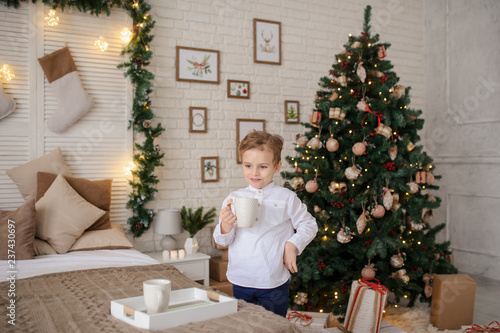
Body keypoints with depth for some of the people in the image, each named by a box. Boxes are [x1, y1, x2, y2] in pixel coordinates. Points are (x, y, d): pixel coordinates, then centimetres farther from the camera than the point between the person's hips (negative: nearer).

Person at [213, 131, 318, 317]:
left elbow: (309, 225, 6)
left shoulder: (287, 198, -2)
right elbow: (222, 240, 2)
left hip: (275, 283, -2)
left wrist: (292, 246, -8)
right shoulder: (233, 199, 2)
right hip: (241, 282, 2)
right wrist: (226, 224, -19)